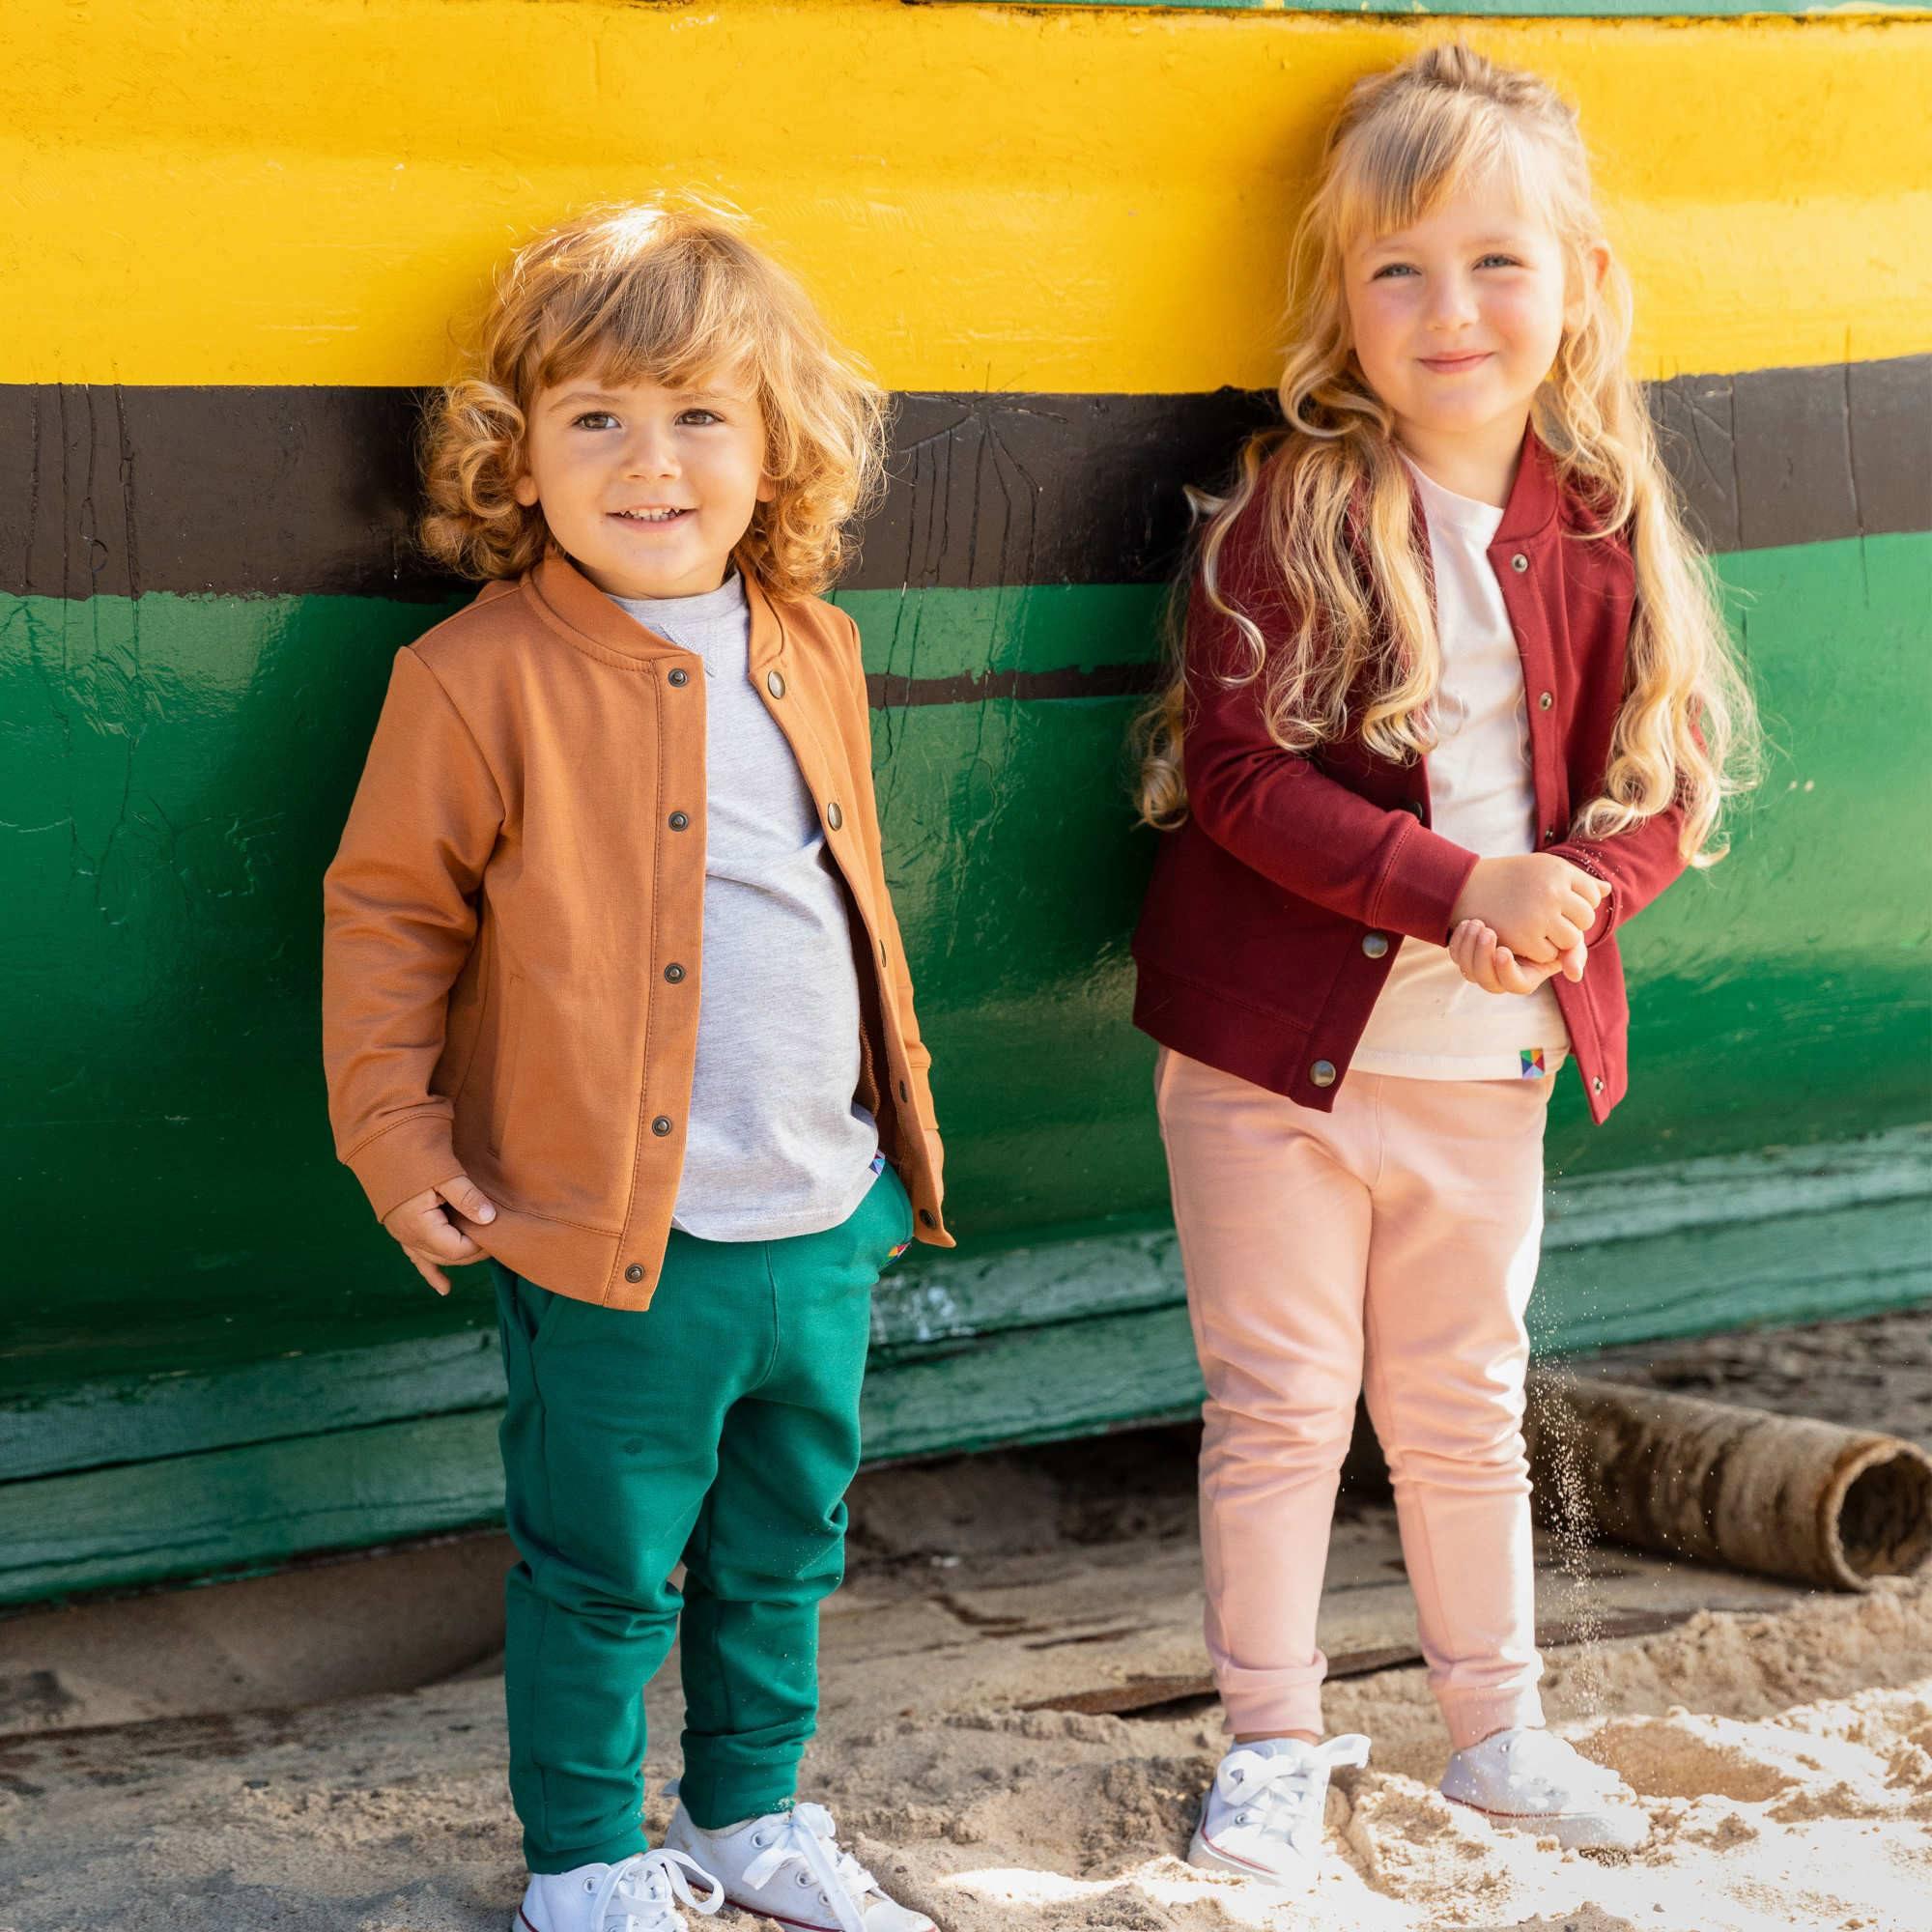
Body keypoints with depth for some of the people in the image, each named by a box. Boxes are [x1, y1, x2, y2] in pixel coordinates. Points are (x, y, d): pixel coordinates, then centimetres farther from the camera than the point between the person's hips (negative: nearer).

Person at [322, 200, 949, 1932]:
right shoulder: (483, 677, -12)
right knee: (602, 1574, 6)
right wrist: (396, 1139, -8)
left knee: (785, 1552, 20)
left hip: (825, 1218, 6)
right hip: (617, 1237, -6)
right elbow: (386, 913, -6)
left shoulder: (812, 651, 6)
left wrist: (895, 1096, 21)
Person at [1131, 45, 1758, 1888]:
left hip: (1491, 1060, 3)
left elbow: (1663, 784, 3)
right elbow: (1237, 772, -16)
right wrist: (1455, 885, -25)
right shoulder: (1292, 512, -11)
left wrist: (1571, 899, -18)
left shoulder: (1604, 529, 0)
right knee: (1277, 1404, 5)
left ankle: (1495, 1728, 32)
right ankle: (1271, 1747, 19)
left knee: (1467, 1407, 17)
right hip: (1276, 1046, -3)